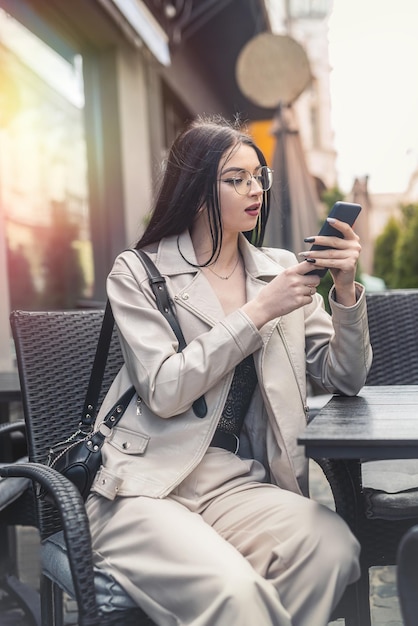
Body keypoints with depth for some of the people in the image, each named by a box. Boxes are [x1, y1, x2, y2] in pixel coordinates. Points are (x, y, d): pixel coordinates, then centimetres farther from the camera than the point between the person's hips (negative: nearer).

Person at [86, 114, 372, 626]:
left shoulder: (280, 270, 12)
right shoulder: (137, 273, 2)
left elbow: (344, 379, 9)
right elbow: (164, 391, -12)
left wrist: (346, 289, -7)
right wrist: (258, 312, -13)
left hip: (240, 484, 4)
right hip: (146, 486, -4)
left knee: (333, 546, -27)